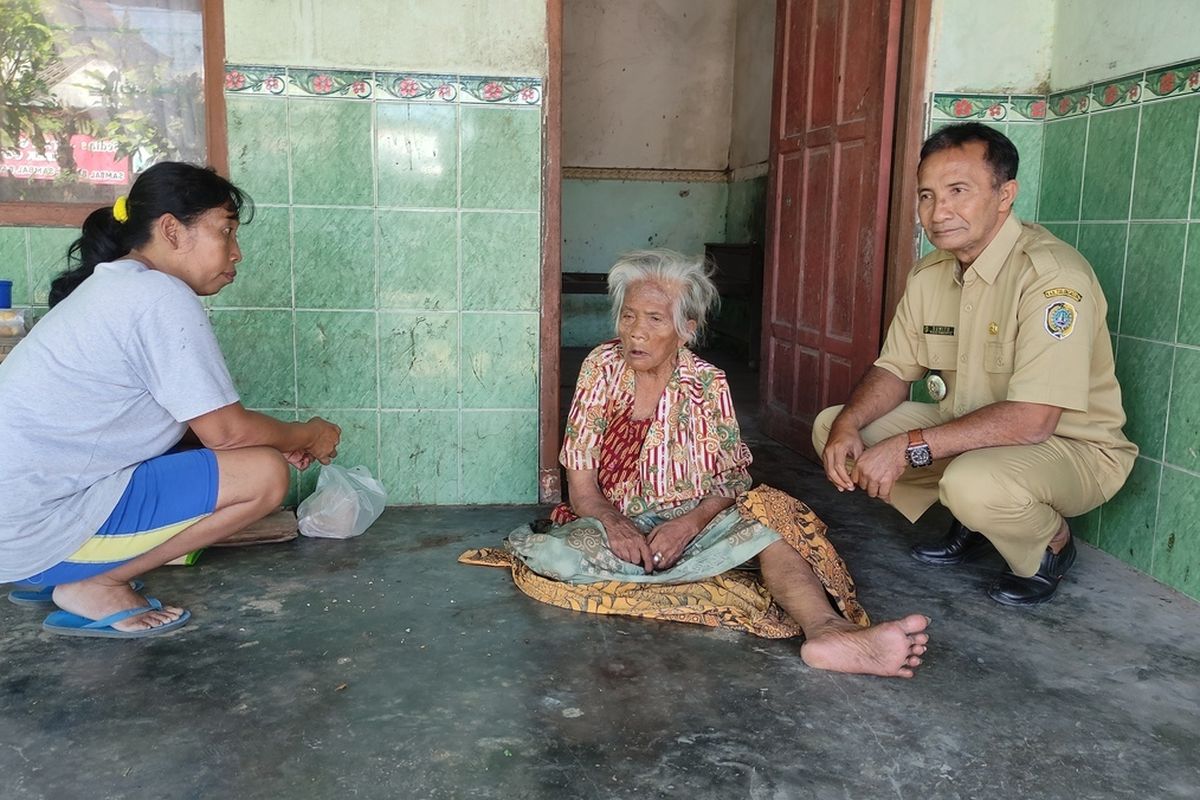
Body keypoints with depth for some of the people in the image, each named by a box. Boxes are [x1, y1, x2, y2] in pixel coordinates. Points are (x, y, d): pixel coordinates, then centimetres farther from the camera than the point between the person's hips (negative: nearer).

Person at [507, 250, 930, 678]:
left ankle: (827, 630, -55)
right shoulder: (601, 368, -1)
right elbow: (580, 478, -2)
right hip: (614, 521, 0)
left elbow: (732, 479, -3)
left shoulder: (708, 384, 0)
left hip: (692, 524, 0)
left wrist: (690, 522, -24)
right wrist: (612, 522, -22)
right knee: (552, 553, -34)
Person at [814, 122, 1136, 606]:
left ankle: (1050, 546, -1)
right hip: (970, 432, 7)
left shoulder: (1052, 274, -25)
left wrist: (909, 447, -31)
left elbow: (1031, 420, -32)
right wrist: (847, 424, -17)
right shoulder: (929, 274, 0)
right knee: (831, 426, -4)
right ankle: (971, 527, 12)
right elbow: (894, 370, 4)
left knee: (974, 481, -40)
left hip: (1074, 448, -7)